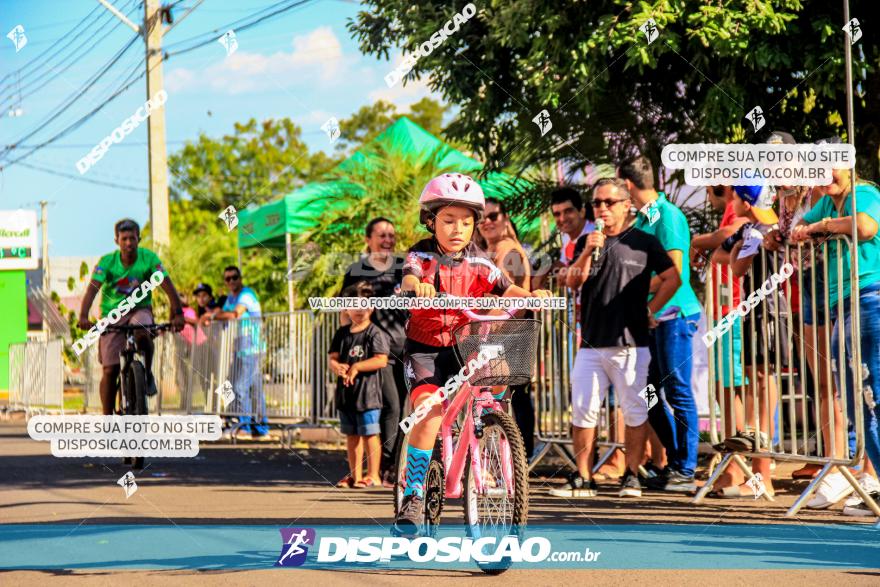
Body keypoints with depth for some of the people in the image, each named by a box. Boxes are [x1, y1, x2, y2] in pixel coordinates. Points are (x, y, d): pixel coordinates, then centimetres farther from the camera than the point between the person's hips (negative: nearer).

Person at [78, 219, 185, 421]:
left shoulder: (149, 258, -13)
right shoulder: (107, 261, -14)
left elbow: (167, 286, -20)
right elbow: (92, 289, -25)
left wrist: (178, 313, -35)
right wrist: (83, 317, -41)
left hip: (139, 309, 0)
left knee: (143, 334, -36)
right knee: (109, 370, -7)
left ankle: (147, 374, -10)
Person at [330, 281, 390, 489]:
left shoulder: (375, 333, -6)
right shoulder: (342, 333, 13)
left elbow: (381, 360, -15)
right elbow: (333, 358, 9)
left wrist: (357, 367, -19)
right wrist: (338, 367, -14)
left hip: (367, 391, -6)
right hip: (346, 392, 6)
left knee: (369, 434, -4)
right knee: (351, 435, 12)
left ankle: (373, 475, 2)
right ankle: (354, 475, 20)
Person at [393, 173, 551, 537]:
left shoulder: (478, 264, 5)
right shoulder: (421, 257, -4)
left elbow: (504, 289, -7)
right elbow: (409, 279, -25)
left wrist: (533, 295, -29)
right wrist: (416, 286, -49)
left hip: (464, 348, 4)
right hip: (425, 349, -4)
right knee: (429, 412, -23)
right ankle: (413, 497, -15)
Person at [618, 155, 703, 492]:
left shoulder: (668, 216, -12)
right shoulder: (642, 218, 15)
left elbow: (674, 271, -18)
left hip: (674, 313, -9)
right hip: (651, 316, 9)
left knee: (678, 392, -5)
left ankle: (685, 471, -1)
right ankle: (676, 461, 20)